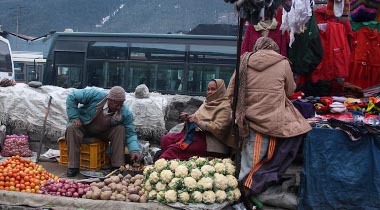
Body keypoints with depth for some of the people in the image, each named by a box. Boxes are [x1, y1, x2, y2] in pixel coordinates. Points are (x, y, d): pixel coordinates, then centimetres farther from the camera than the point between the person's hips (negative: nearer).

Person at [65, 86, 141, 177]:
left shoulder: (126, 113, -21)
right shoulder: (95, 95, -30)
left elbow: (130, 133, -16)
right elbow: (72, 96, -20)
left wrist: (135, 150, -33)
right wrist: (74, 117, -23)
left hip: (104, 132, 2)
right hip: (83, 127, -1)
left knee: (121, 129, -24)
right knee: (72, 128, -33)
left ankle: (117, 166, -18)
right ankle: (73, 166, -26)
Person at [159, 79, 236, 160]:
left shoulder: (224, 107, -7)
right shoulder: (207, 103, 17)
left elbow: (218, 128, -17)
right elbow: (196, 120, 20)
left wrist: (198, 122, -21)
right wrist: (187, 118, -1)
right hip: (200, 134, 8)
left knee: (174, 148, -23)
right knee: (166, 139, -7)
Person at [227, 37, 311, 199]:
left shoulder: (244, 62, 5)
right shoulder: (283, 63, 0)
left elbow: (230, 94, 7)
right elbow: (290, 90, 13)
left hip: (249, 119, 4)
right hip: (273, 121, -4)